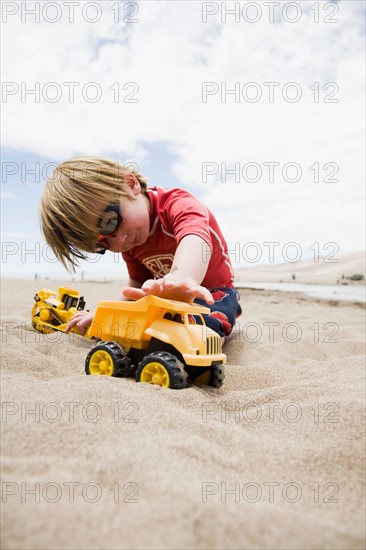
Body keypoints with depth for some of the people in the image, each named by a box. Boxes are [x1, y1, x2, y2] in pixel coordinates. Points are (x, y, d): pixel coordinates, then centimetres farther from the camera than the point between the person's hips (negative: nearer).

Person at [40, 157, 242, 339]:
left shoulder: (177, 203, -28)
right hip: (169, 296, 8)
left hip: (212, 294, -8)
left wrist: (179, 280, -73)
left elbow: (195, 239, -50)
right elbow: (137, 284, 4)